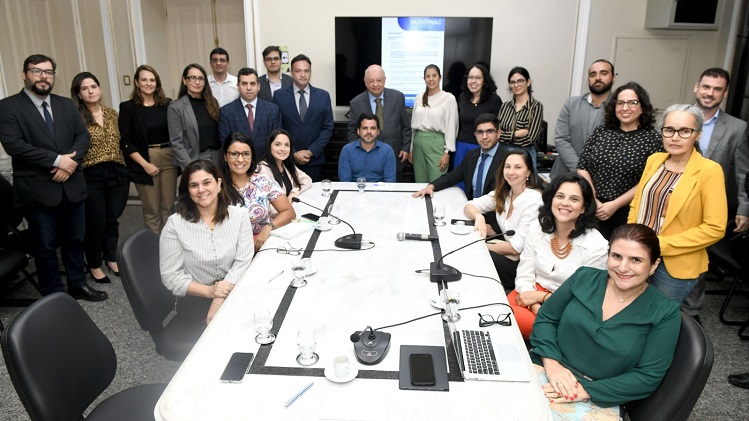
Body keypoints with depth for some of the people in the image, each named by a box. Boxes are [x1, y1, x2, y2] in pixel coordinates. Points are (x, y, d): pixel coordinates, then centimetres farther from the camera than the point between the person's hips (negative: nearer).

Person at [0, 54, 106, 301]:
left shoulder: (67, 105, 12)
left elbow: (83, 136, 4)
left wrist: (70, 162, -14)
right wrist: (57, 160, -19)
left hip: (72, 186, 5)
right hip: (38, 190, -4)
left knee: (75, 240, 15)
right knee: (46, 247, 7)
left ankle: (78, 285, 31)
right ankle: (54, 295, 20)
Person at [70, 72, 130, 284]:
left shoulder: (112, 113, 9)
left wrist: (125, 166, 10)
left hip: (117, 173, 4)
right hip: (91, 176, -4)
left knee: (113, 218, 14)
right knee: (96, 222, 6)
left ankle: (111, 258, 32)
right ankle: (94, 265, 24)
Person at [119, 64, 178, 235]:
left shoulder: (167, 104, 7)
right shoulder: (128, 107, 0)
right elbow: (125, 141, -4)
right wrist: (144, 164, -11)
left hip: (168, 158, 3)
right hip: (144, 160, -2)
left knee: (168, 207, 6)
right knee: (151, 210, 2)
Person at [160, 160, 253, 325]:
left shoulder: (239, 216, 0)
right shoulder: (175, 224, -5)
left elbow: (242, 262, -7)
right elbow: (170, 276, -5)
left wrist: (218, 302, -19)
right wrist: (209, 291, -19)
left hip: (234, 293, 4)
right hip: (195, 301, -4)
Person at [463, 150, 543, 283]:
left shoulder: (534, 200, -18)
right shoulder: (502, 193, 3)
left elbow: (516, 247, -19)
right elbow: (468, 206, 4)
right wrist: (478, 216, -19)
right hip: (505, 253, 6)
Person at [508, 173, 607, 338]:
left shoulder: (597, 246, -14)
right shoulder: (537, 227, -2)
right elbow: (524, 275, -2)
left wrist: (541, 297, -13)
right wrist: (536, 308, -18)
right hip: (533, 293, 3)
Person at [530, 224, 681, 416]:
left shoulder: (664, 313, -4)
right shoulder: (584, 278, 3)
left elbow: (649, 376, -7)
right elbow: (545, 318, 5)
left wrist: (587, 390, -16)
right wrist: (552, 363, -12)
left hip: (599, 400, -1)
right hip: (546, 373, 2)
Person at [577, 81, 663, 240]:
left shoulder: (652, 138, -2)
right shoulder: (600, 132, 8)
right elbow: (582, 167, 4)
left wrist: (615, 205, -13)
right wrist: (593, 201, -7)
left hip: (627, 214, -2)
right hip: (592, 211, 3)